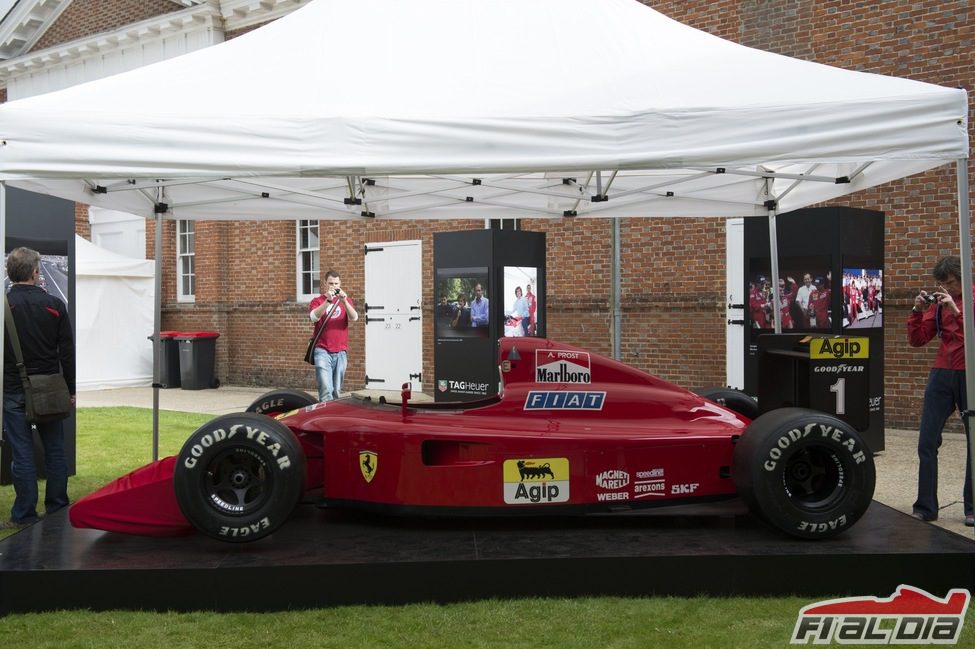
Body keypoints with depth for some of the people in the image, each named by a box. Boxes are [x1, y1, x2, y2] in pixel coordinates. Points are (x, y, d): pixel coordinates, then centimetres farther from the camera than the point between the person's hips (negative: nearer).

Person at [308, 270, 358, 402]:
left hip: (341, 351, 3)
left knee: (336, 391, 9)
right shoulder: (317, 301, 5)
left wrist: (344, 301, -22)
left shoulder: (346, 300, 11)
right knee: (326, 390, -15)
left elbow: (354, 317, -7)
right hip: (323, 351, -3)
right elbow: (314, 317, -15)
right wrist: (328, 300, -25)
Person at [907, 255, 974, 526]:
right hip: (942, 375, 4)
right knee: (927, 443, 0)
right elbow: (917, 340, 6)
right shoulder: (939, 303, 9)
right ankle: (925, 507, 6)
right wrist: (918, 311, -7)